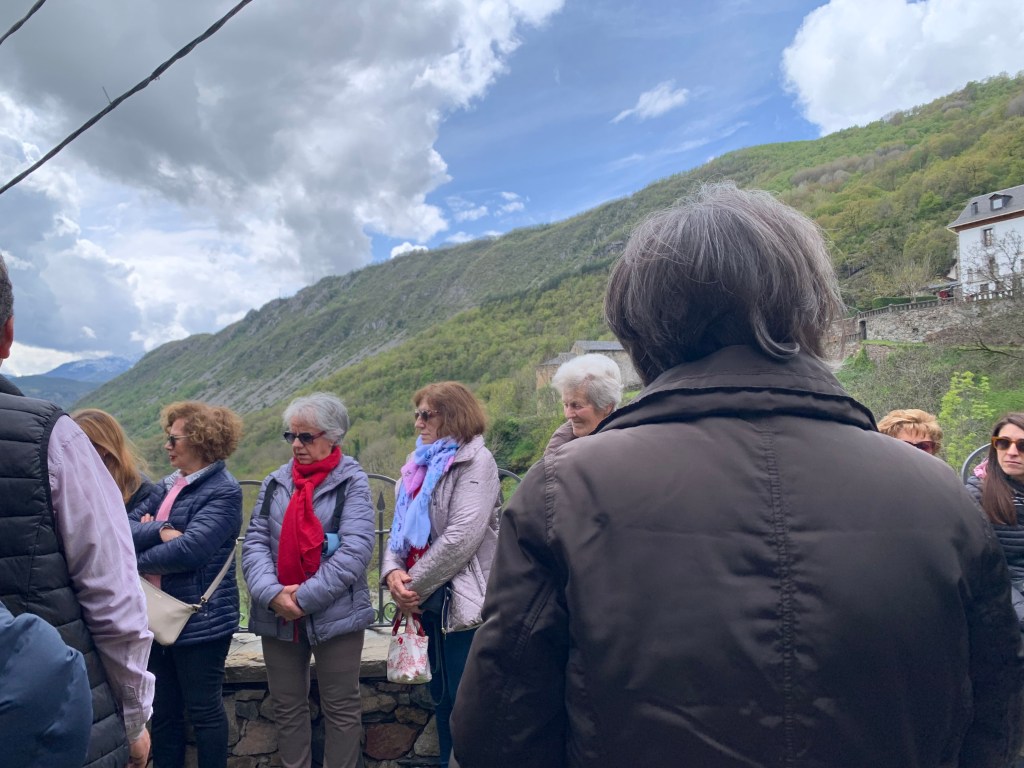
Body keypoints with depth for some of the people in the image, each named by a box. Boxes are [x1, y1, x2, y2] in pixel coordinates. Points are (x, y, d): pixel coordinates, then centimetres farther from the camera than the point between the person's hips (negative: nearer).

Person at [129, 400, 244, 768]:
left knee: (203, 707, 6)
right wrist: (161, 530, -18)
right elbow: (127, 527, 1)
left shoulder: (223, 491, -14)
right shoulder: (171, 484, 11)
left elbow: (189, 550, -24)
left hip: (201, 619, -8)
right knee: (163, 708, 17)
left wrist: (139, 561, -9)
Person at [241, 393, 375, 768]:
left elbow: (355, 550, -16)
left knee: (341, 708, 10)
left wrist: (305, 597, -19)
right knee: (287, 707, 17)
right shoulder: (275, 482, 7)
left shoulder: (352, 482, -6)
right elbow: (255, 542, -1)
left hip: (335, 614, -4)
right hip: (278, 616, 4)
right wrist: (272, 593, -17)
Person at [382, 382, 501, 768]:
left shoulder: (475, 461, -11)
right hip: (428, 601, 7)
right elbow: (400, 525, 10)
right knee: (441, 696, 19)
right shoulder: (420, 463, 13)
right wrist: (393, 570, -8)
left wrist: (415, 585, -14)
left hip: (462, 601, -7)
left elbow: (461, 537, -20)